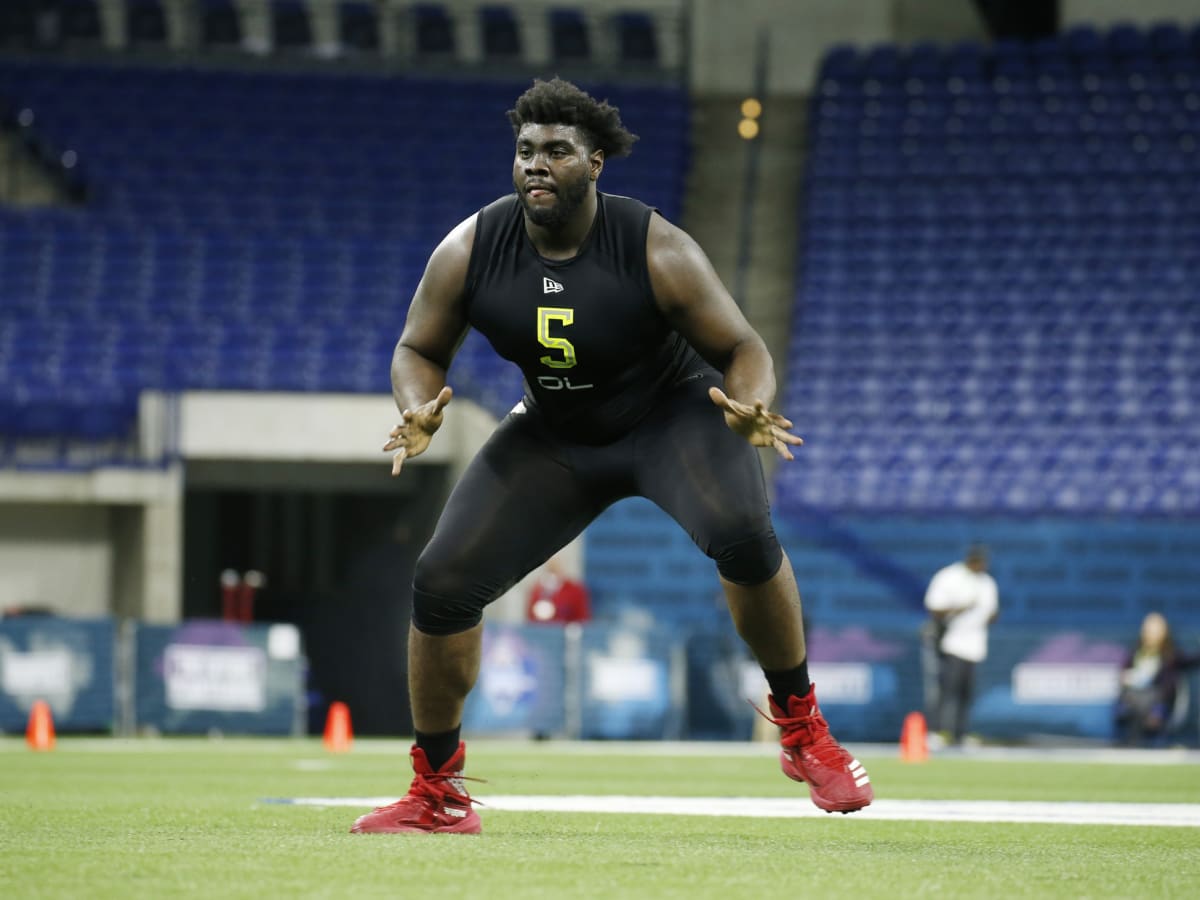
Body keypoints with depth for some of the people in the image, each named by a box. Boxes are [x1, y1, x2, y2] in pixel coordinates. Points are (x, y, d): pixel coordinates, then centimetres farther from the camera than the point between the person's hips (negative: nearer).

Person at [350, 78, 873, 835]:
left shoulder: (657, 252, -24)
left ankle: (802, 729, -15)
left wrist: (750, 408, -38)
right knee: (443, 584, -10)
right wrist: (419, 414, -24)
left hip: (671, 412, -3)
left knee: (741, 530, -35)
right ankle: (438, 794, 8)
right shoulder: (469, 252, -15)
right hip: (555, 436, 4)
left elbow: (742, 348, -15)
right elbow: (420, 350, -2)